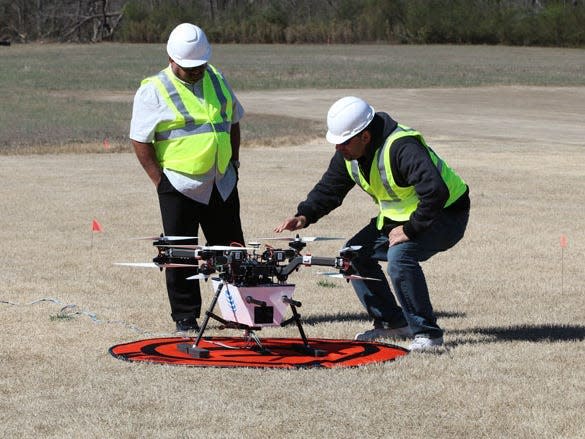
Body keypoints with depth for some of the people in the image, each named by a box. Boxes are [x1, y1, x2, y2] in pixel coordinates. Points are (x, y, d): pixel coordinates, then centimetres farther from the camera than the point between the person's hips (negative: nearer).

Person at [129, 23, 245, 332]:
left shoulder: (217, 80, 11)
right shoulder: (153, 91, -7)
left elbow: (233, 121, 22)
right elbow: (140, 141, -8)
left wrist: (233, 161, 12)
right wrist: (160, 180, -11)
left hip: (221, 183, 5)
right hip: (180, 186, -5)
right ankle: (185, 317, 8)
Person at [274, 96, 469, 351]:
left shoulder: (402, 148, -32)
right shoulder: (348, 154, -4)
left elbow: (435, 192, -40)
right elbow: (328, 189, 7)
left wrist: (410, 230, -32)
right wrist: (304, 216, -10)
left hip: (445, 215, -9)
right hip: (399, 217, 10)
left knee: (400, 256, -32)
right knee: (356, 253, 2)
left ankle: (427, 332, -21)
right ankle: (393, 323, 12)